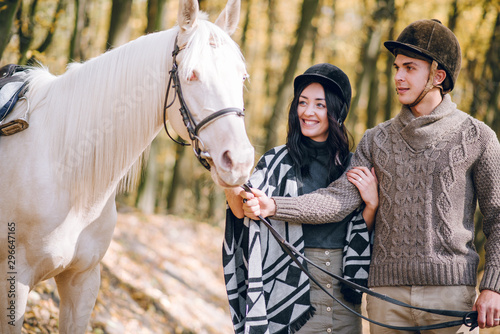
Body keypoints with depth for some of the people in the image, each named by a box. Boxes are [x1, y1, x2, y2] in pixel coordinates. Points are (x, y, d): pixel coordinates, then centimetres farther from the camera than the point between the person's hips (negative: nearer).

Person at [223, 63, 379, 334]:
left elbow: (363, 234, 9)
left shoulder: (352, 166, 8)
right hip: (290, 292, -3)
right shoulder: (277, 162, -1)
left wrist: (372, 203, -9)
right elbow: (243, 209, -16)